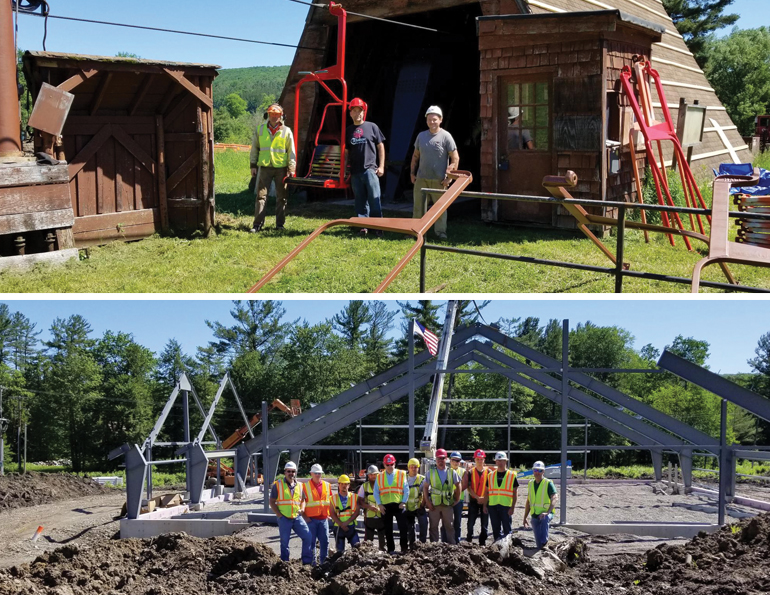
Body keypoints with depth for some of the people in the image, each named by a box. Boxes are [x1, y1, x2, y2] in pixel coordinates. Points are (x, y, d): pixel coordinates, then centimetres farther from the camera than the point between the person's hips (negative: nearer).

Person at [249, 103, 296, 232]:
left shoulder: (286, 131, 2)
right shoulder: (260, 129, 6)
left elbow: (291, 152, 4)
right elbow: (254, 148, 12)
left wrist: (291, 169, -2)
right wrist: (253, 165, 7)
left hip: (281, 168, 0)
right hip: (264, 167, 0)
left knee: (281, 197, 6)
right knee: (261, 195, -4)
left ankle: (280, 223, 15)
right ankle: (258, 224, -2)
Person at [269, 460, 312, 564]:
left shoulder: (299, 486, 11)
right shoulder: (278, 485, -1)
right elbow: (272, 502, 0)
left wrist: (302, 509, 1)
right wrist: (279, 515, -8)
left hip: (297, 517, 3)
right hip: (284, 519, -3)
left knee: (307, 537, -7)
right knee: (284, 542, 4)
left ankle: (307, 562, 3)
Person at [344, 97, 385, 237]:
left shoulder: (372, 127, 2)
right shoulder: (348, 131, 11)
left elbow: (381, 146, 3)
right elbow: (346, 152, 16)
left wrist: (381, 166, -2)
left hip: (370, 169, -3)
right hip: (355, 172, 4)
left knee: (374, 199, -5)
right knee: (360, 200, 8)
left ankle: (378, 226, 2)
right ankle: (363, 225, 14)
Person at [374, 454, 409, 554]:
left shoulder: (402, 474, 5)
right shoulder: (379, 477, 10)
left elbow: (406, 490, 3)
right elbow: (376, 492, 10)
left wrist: (403, 502, -7)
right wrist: (379, 504, -1)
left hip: (399, 505, -2)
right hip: (385, 506, 2)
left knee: (403, 527, -8)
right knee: (388, 530, 6)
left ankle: (404, 548, -1)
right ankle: (391, 549, 14)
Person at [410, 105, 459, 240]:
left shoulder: (445, 136, -5)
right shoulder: (421, 136, 9)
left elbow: (455, 158, -7)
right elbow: (415, 156, 19)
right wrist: (412, 173, 12)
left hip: (438, 180, -4)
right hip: (421, 178, 4)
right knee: (418, 206, 7)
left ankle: (440, 231, 13)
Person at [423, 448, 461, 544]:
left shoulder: (451, 472, 4)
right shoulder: (431, 472, 3)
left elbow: (458, 486, 11)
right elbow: (425, 487, 3)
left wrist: (457, 499, 5)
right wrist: (427, 502, -5)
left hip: (448, 504, 0)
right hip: (434, 504, 0)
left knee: (449, 526, 4)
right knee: (433, 527, 4)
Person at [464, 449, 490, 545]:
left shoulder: (488, 472, 2)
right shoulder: (470, 472, 2)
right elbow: (468, 487, -4)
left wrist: (484, 499, -11)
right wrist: (477, 497, -14)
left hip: (485, 501, 0)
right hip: (473, 500, 0)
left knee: (485, 524, 4)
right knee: (470, 523, 1)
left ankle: (482, 543, 12)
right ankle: (469, 541, 13)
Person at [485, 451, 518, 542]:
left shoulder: (512, 475, 3)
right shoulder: (491, 476, 12)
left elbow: (515, 493, 1)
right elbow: (487, 492, 15)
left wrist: (512, 507, -6)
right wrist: (485, 505, 8)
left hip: (506, 506, -3)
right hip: (493, 506, 3)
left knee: (507, 529, -2)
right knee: (495, 529, 8)